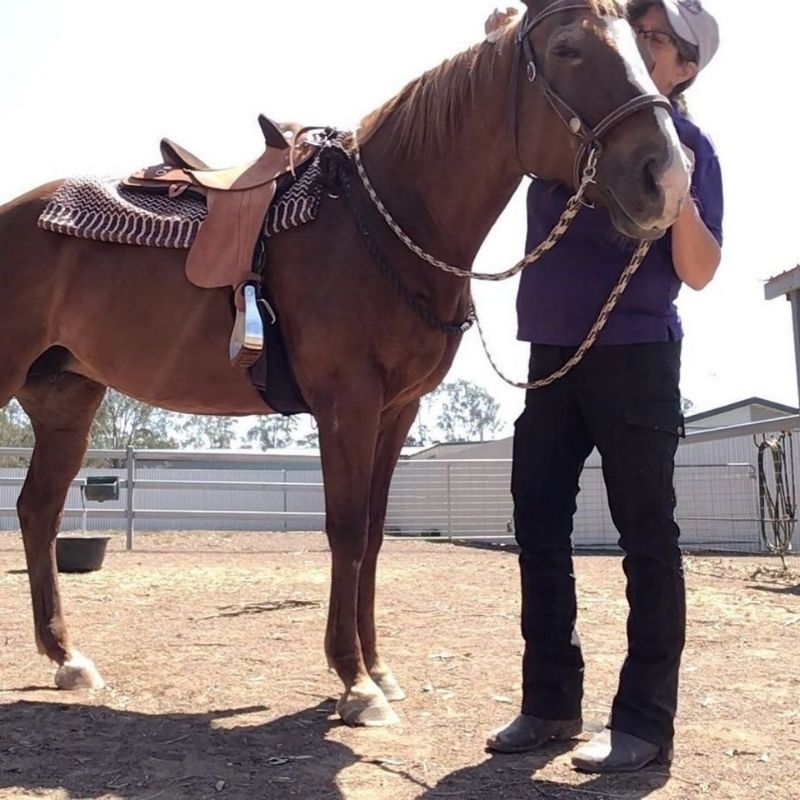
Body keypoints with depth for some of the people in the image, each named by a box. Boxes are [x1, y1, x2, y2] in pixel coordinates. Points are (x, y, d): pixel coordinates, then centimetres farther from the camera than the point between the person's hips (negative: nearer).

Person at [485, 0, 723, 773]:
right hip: (552, 354, 5)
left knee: (645, 534, -1)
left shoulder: (686, 145, -1)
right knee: (538, 524, 6)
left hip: (635, 358, -5)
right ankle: (550, 701, 18)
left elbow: (699, 272, -9)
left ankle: (645, 720, 8)